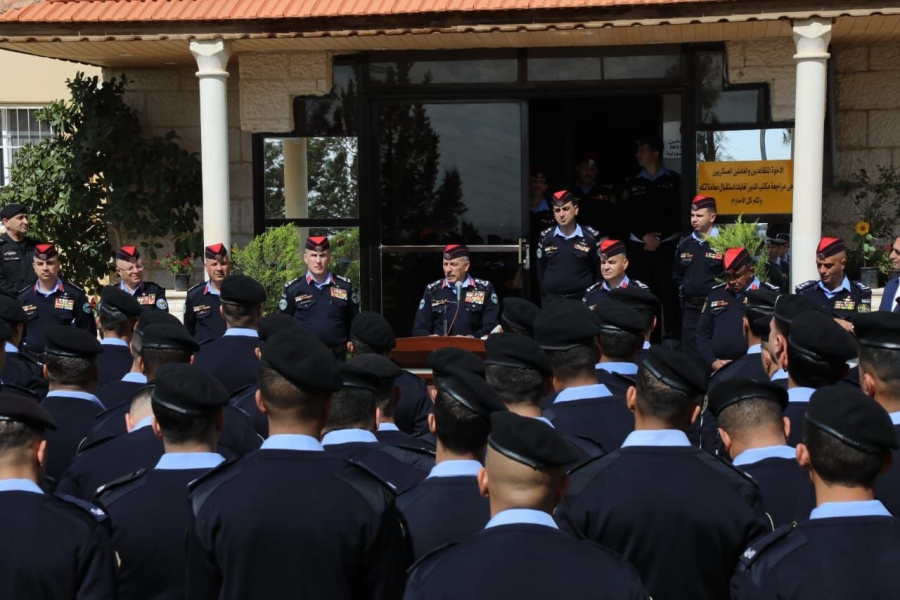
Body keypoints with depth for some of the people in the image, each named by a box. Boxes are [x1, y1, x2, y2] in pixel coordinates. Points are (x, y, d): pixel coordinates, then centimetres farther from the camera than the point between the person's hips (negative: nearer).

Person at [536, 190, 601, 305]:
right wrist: (544, 293, 9)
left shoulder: (591, 236, -3)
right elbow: (540, 270, 11)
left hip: (582, 299, -2)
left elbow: (599, 269, 2)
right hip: (551, 300, 2)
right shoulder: (546, 237, 3)